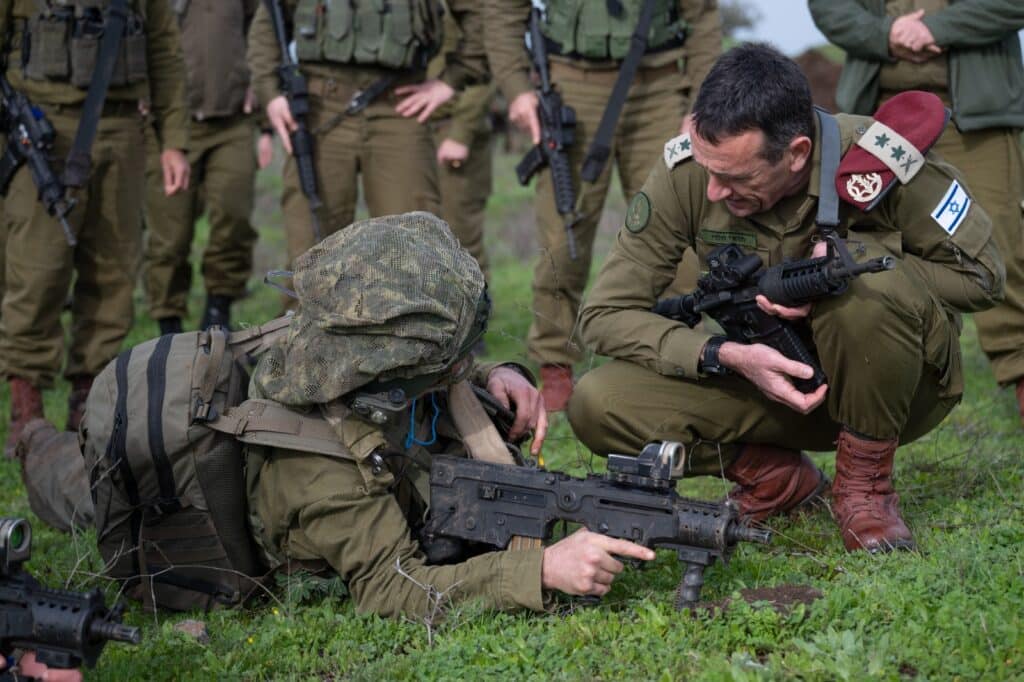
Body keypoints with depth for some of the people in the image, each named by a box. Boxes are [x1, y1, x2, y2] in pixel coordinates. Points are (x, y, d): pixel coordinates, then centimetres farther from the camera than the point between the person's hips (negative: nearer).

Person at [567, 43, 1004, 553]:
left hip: (892, 387, -2)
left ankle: (865, 480, -11)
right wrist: (727, 355, -28)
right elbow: (606, 314, -13)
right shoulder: (684, 172, -18)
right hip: (772, 375, 3)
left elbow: (981, 275, -11)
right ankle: (777, 478, 1)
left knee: (868, 283, -36)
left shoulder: (878, 159, -24)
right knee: (596, 405, -20)